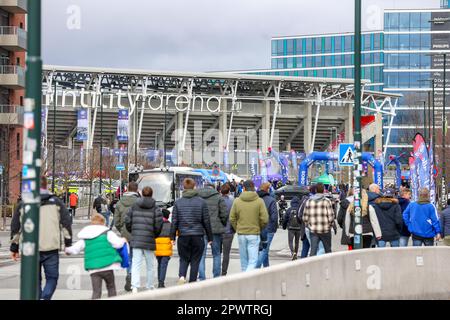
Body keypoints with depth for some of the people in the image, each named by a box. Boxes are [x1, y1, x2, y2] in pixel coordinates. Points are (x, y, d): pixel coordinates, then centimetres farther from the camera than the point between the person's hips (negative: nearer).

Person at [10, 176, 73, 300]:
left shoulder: (23, 204, 9)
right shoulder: (56, 202, 5)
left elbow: (15, 228, 12)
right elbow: (66, 223, 1)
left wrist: (14, 247, 20)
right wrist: (68, 243, 7)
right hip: (51, 249, -1)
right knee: (52, 278, 7)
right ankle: (45, 298, -16)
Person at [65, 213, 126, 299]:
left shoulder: (84, 238, 12)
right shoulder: (107, 233, 1)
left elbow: (75, 249, 13)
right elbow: (117, 243, -7)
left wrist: (67, 250, 35)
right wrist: (123, 240, 16)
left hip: (93, 269, 2)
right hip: (107, 266, -2)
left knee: (96, 291, 1)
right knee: (111, 288, 14)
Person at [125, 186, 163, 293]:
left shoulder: (134, 206, 4)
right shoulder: (155, 208, -2)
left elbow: (127, 221, 2)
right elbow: (159, 223, -9)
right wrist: (155, 234, 9)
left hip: (136, 240, 1)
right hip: (149, 240, -1)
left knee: (136, 264, -3)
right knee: (150, 265, 14)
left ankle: (135, 286, -18)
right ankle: (150, 286, 24)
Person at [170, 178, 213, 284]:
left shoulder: (178, 202, 1)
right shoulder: (201, 202, -1)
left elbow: (174, 221, 1)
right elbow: (206, 221, 1)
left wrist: (172, 237, 6)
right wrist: (210, 237, 8)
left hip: (183, 236, 1)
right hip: (198, 236, -1)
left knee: (184, 259, 12)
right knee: (195, 260, 7)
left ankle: (182, 276, -14)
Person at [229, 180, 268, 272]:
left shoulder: (237, 201, -1)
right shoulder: (259, 201, -6)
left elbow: (232, 218, 1)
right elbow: (264, 219, -8)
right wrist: (259, 229, 10)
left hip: (241, 234, 2)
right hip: (254, 234, -2)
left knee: (244, 261, 13)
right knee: (253, 260, -4)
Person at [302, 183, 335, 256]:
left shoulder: (309, 201, 4)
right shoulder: (326, 201, -7)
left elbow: (305, 217, 6)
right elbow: (331, 217, -9)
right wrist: (330, 225, 8)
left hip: (313, 230, 3)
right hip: (325, 230, -3)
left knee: (313, 250, 2)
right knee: (327, 250, 10)